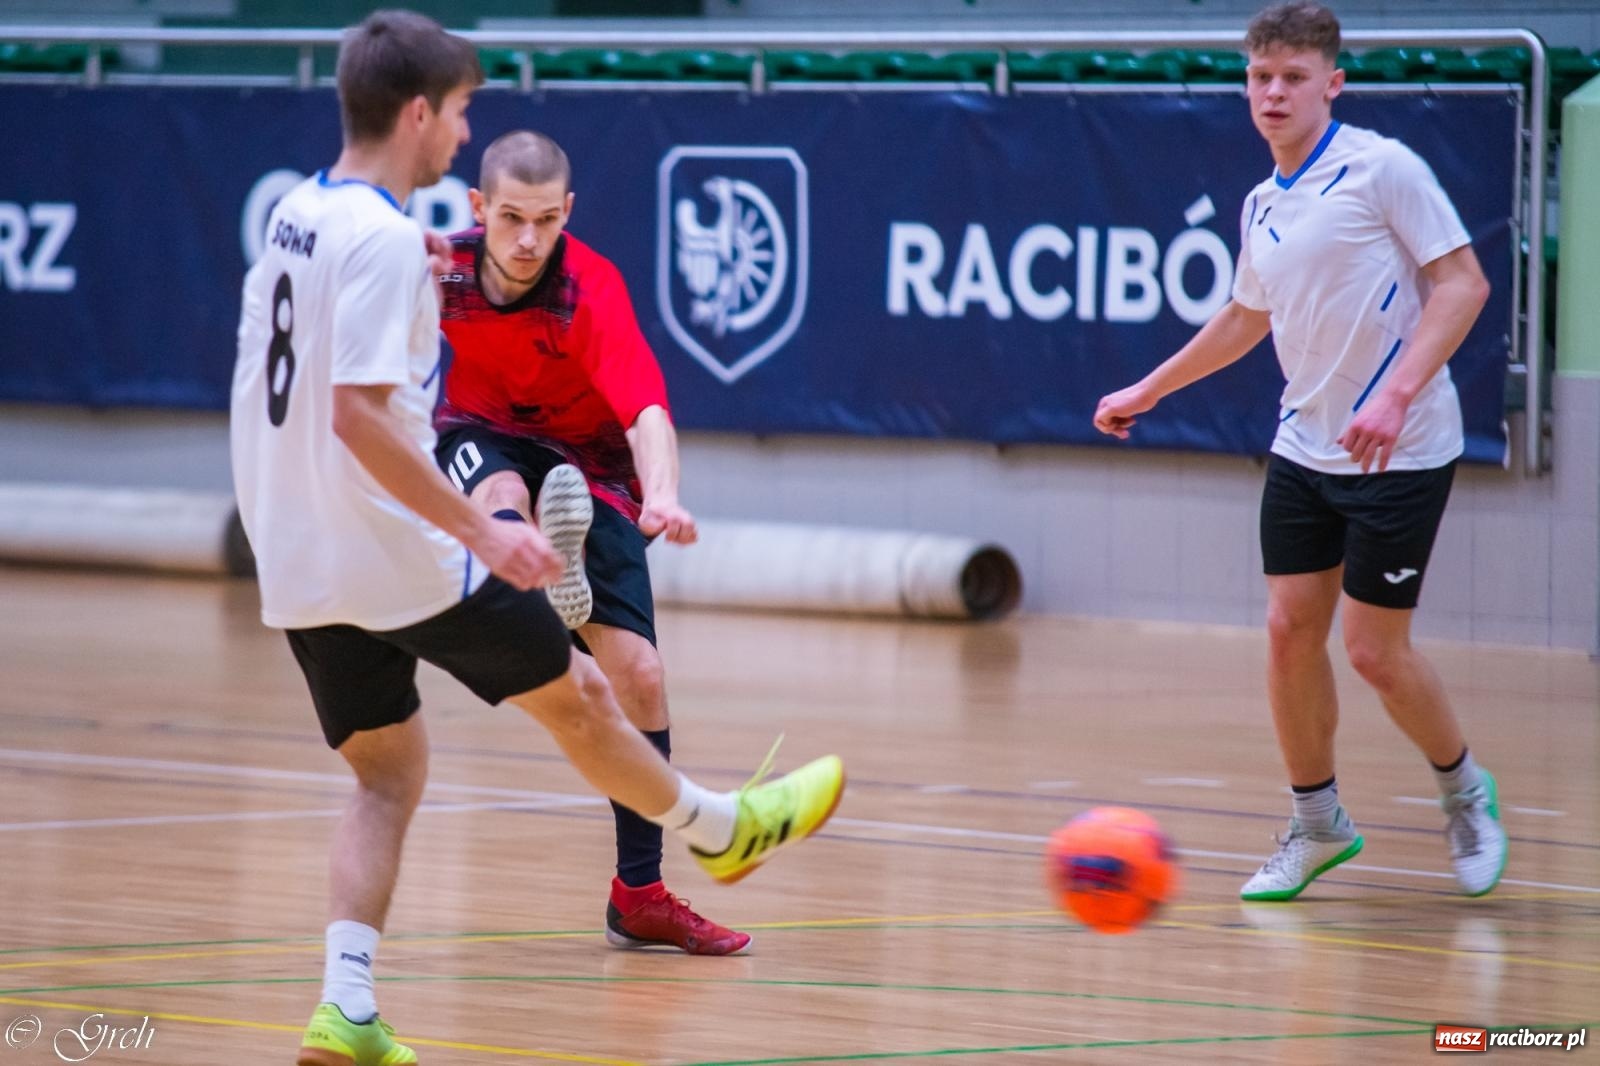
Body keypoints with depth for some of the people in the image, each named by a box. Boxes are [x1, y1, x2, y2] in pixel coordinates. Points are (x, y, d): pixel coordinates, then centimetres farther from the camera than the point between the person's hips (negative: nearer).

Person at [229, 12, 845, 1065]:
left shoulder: (296, 216, 7)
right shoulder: (384, 239, -19)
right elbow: (360, 415, -26)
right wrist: (480, 532, -25)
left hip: (299, 571, 8)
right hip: (404, 562, -8)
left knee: (387, 776, 13)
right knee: (577, 693, 15)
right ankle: (720, 828, 38)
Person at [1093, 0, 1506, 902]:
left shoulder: (1382, 168, -12)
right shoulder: (1263, 207, 10)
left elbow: (1463, 283, -15)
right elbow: (1246, 318, 28)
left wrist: (1397, 394, -26)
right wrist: (1148, 391, 33)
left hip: (1400, 454, -7)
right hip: (1305, 448, 7)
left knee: (1375, 649, -5)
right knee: (1290, 628, 2)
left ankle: (1465, 791, 20)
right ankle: (1318, 824, 17)